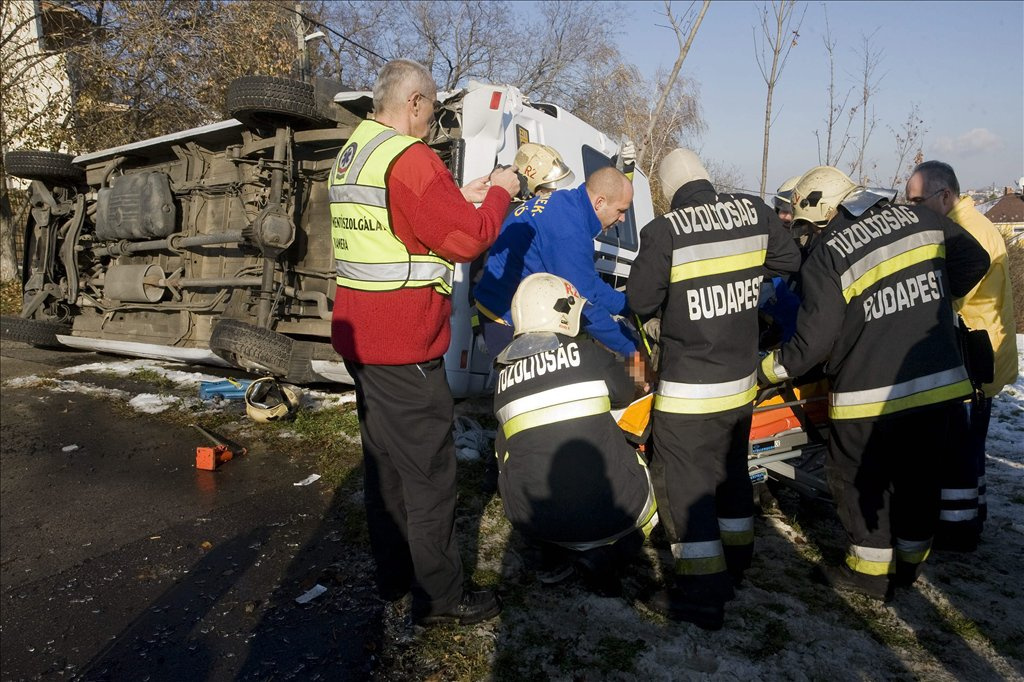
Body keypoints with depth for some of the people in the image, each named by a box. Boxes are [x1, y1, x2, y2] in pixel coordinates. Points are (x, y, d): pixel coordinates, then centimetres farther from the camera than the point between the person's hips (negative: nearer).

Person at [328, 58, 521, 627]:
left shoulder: (349, 157, 16)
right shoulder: (408, 157, -15)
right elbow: (465, 240, -17)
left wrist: (458, 198, 17)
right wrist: (499, 192, -1)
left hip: (360, 335, 10)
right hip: (404, 345, -10)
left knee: (383, 458, 18)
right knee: (429, 468, 0)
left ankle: (394, 574, 32)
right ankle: (439, 596, 12)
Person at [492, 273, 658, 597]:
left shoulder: (503, 375, 5)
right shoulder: (589, 352, -3)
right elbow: (625, 395, 15)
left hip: (532, 519, 3)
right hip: (605, 511, -3)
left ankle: (554, 557, 18)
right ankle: (600, 557, 2)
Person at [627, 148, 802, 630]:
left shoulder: (664, 231, -16)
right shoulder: (755, 212, -1)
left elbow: (640, 301, -12)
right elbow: (791, 260, 12)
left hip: (689, 386, -7)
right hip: (742, 377, 7)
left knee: (681, 480, 3)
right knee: (730, 468, 23)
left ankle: (702, 595, 8)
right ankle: (734, 564, 41)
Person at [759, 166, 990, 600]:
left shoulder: (826, 257, -13)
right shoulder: (921, 219, 4)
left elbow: (815, 341, -15)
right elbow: (975, 263, 16)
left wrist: (766, 370, -2)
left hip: (870, 394, -6)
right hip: (941, 384, 6)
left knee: (859, 478, 13)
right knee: (919, 474, 21)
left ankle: (871, 570, 24)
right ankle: (909, 561, 37)